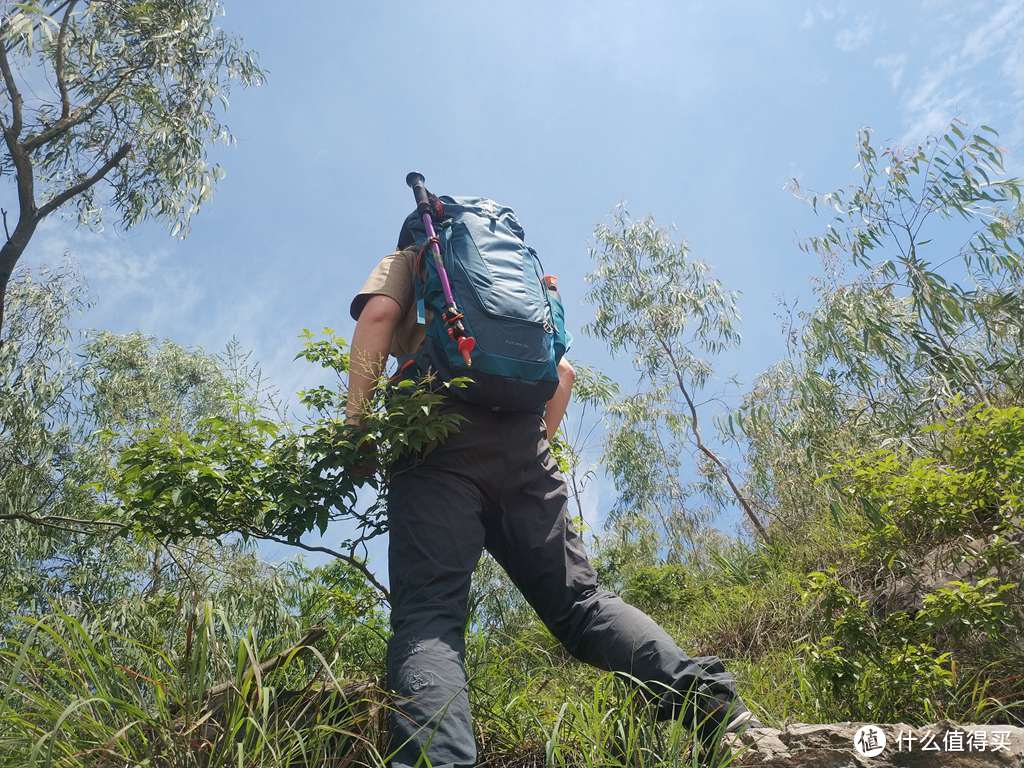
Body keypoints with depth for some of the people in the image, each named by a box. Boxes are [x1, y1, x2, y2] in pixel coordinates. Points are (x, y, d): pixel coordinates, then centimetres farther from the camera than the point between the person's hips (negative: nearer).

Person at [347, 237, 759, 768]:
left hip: (440, 433, -4)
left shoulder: (405, 260, 26)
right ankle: (708, 697, -19)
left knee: (427, 614, -14)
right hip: (522, 439, 4)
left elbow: (377, 314, 2)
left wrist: (355, 423, 2)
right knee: (576, 598, 0)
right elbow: (562, 372, 26)